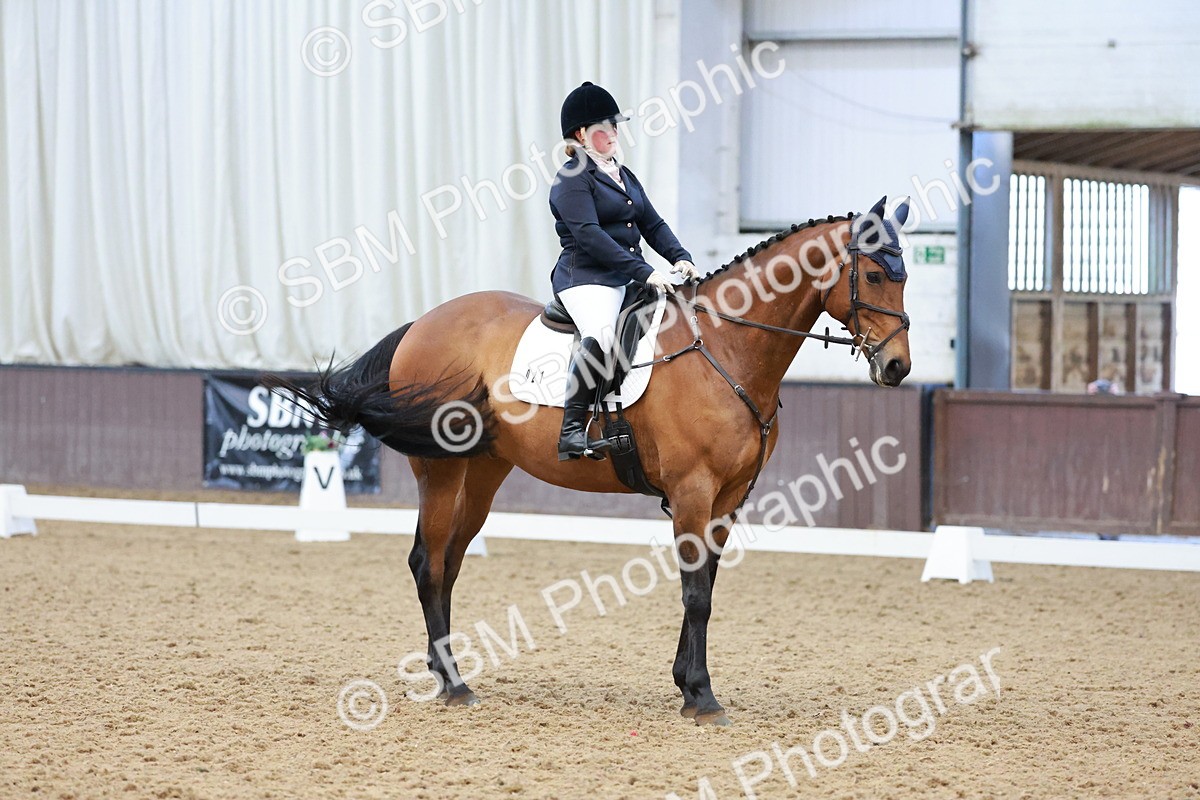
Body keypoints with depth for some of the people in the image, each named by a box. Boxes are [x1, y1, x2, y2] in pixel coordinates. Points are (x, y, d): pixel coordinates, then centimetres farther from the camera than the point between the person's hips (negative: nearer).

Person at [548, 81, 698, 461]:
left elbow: (652, 224, 20)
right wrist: (644, 272, -25)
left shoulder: (624, 176, 22)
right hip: (586, 278, -9)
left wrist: (679, 258, -1)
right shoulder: (572, 180, -7)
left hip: (628, 281, 9)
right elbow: (589, 235, -19)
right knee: (600, 333, -37)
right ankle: (572, 432, -39)